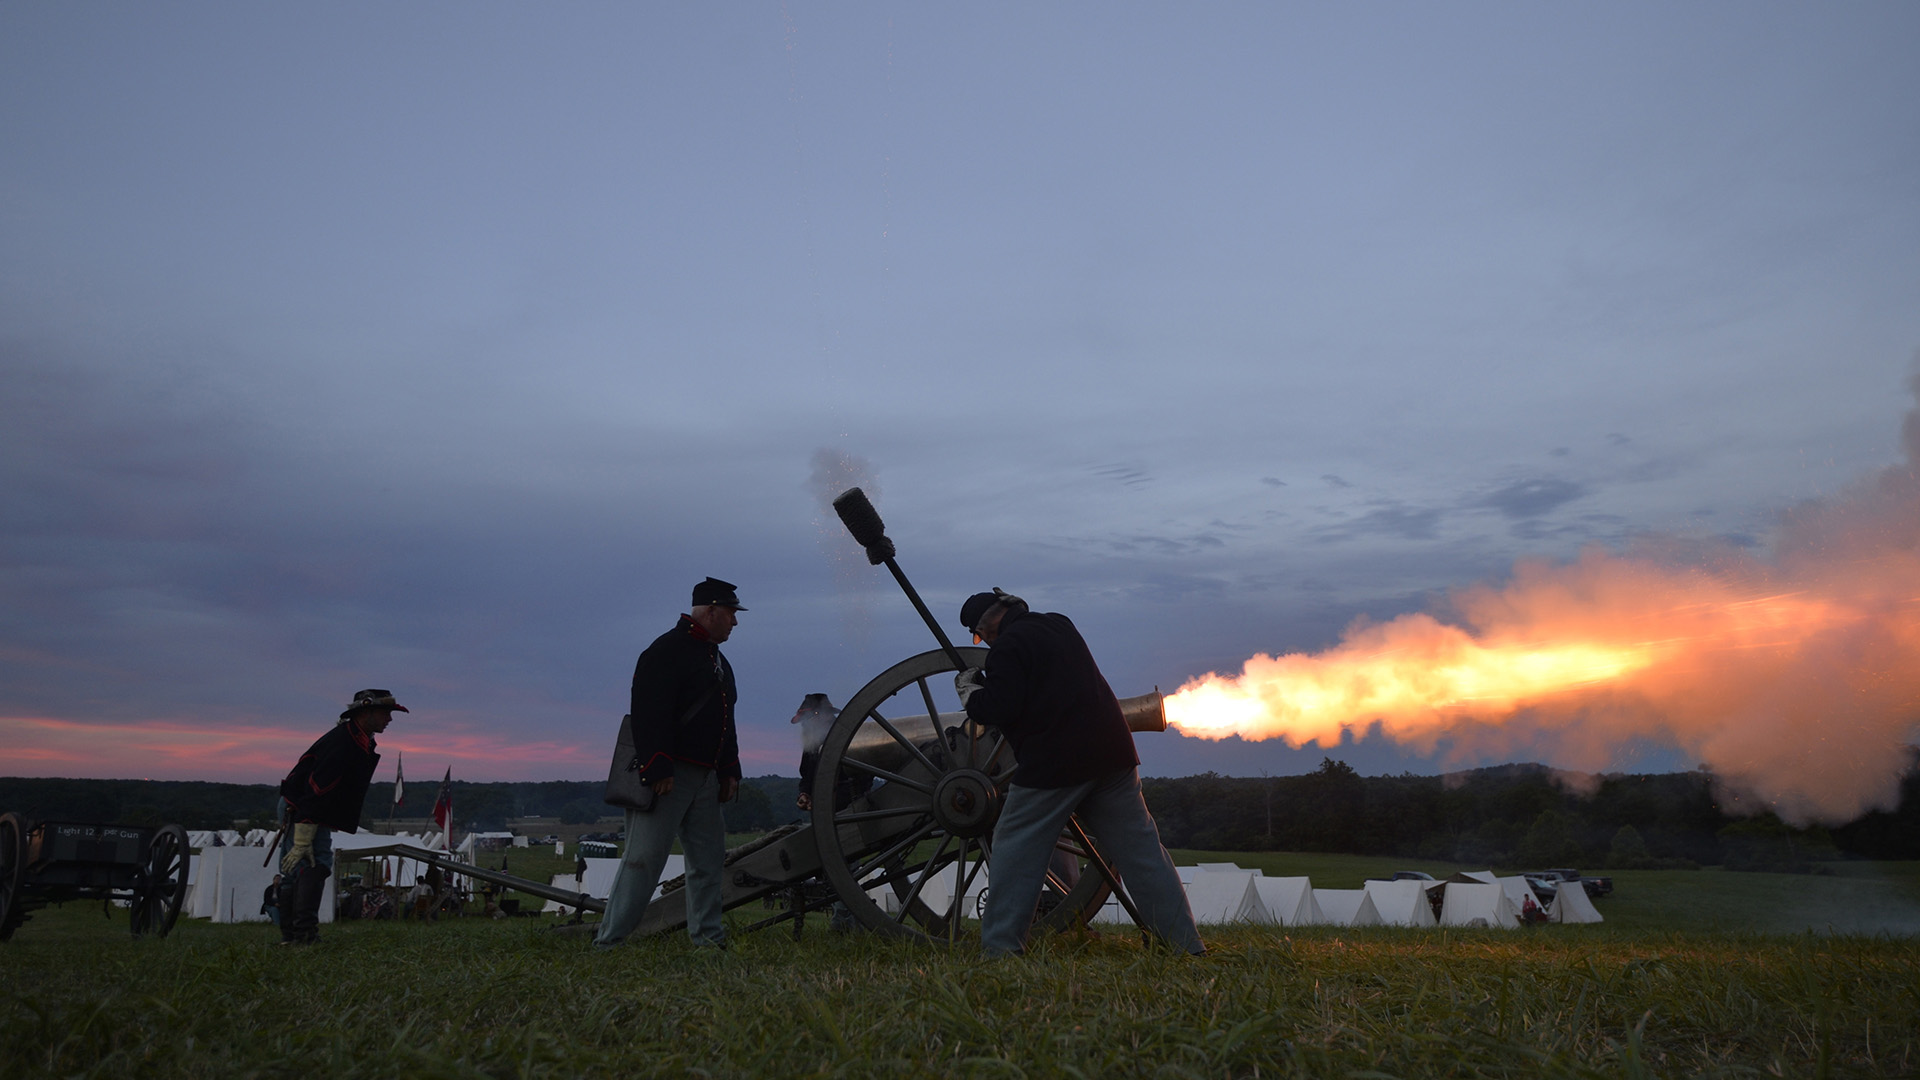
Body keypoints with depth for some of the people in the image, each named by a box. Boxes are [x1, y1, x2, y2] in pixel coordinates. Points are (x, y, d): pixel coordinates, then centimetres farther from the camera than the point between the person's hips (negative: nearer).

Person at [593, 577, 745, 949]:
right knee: (644, 856, -8)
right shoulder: (668, 650, -10)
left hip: (705, 779, 9)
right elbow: (650, 713, -19)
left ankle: (708, 939, 16)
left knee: (708, 859, 9)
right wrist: (657, 769, -25)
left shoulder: (717, 660, 20)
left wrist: (730, 771, 18)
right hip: (668, 775, -9)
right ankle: (607, 942, -2)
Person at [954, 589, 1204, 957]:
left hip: (1052, 763, -7)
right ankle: (1185, 943, 11)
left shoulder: (1008, 645, -7)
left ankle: (999, 947, 6)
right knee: (1139, 847, 10)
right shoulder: (1060, 625, 18)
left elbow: (998, 709, -16)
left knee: (1015, 850, 5)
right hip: (1111, 752, 8)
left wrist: (969, 690, 3)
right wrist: (984, 683, 29)